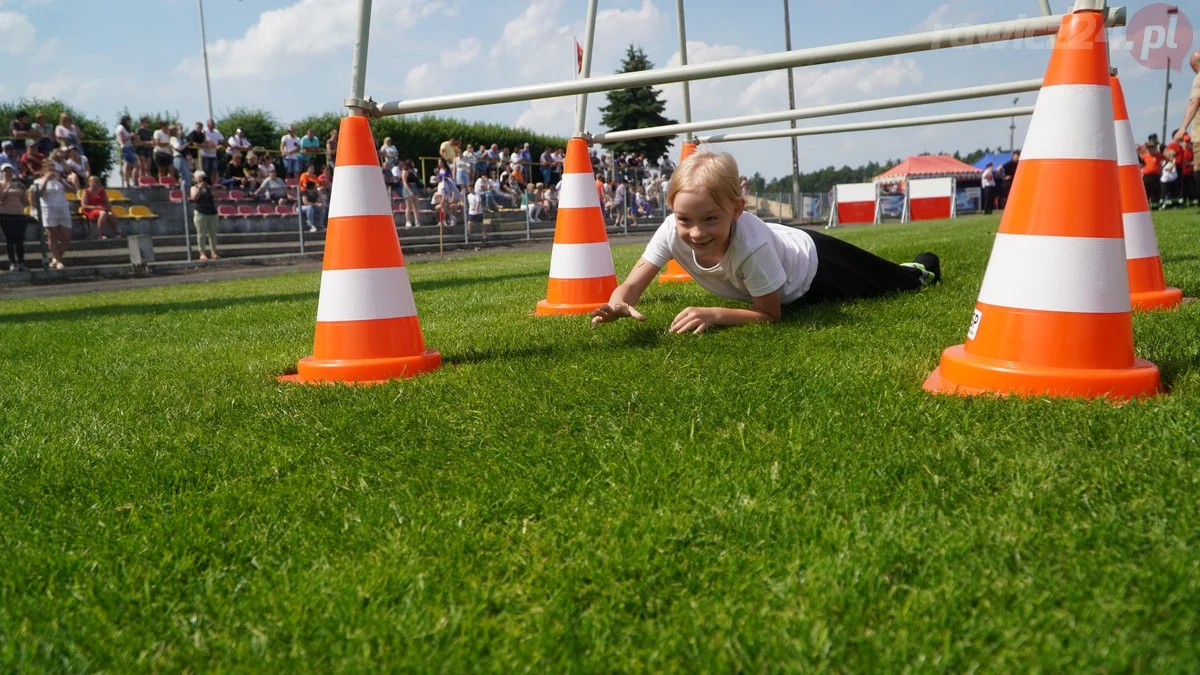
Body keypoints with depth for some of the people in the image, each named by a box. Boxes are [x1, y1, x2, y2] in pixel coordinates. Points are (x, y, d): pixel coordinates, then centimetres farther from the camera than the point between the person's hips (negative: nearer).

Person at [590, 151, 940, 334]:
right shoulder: (672, 231, -35)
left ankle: (922, 270, 55)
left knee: (891, 283, 22)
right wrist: (619, 305, -60)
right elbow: (632, 286, -36)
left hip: (812, 261, -5)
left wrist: (715, 315, -48)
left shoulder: (750, 243, -47)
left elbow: (770, 314, -34)